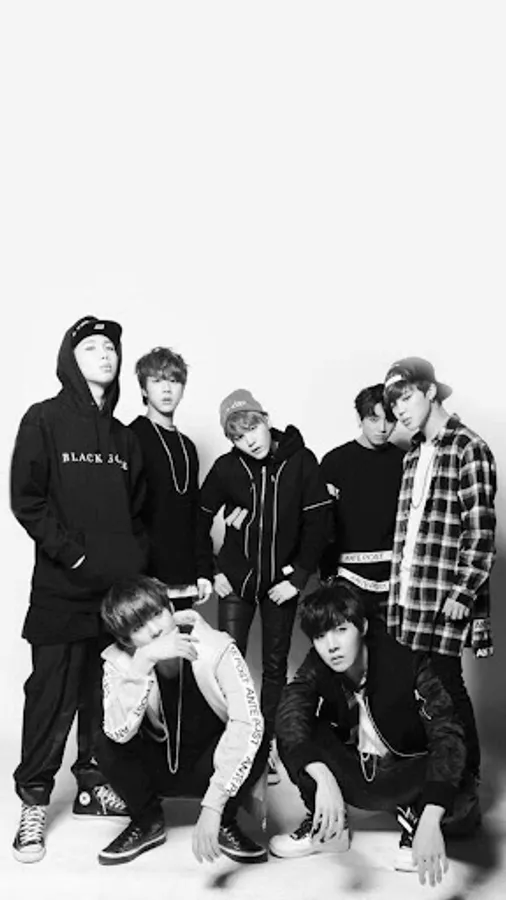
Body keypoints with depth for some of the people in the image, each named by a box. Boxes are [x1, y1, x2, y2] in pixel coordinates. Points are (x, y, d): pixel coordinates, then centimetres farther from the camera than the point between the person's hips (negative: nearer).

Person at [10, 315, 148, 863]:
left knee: (107, 694, 10)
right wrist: (74, 555, -13)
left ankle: (94, 786, 26)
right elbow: (26, 499, -8)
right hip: (62, 589, -5)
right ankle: (34, 802, 13)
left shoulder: (123, 437, 15)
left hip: (120, 590, 5)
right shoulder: (44, 421, -1)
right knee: (53, 695, 0)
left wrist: (135, 561, 4)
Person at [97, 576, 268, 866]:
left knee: (256, 742, -33)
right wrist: (143, 660, -46)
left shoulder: (217, 649, -27)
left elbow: (248, 722, -38)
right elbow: (119, 731, -35)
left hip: (212, 767, -2)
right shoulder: (118, 662, -19)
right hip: (158, 767, 2)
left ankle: (226, 824, -4)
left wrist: (212, 806, -44)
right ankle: (148, 822, 1)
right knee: (110, 748, -28)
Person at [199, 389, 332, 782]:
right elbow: (200, 520, 2)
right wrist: (211, 571, -3)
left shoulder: (301, 461, -11)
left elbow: (317, 522, -9)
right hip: (236, 578, 0)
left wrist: (298, 576, -12)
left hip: (282, 582, 0)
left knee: (275, 665, 9)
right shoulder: (227, 467, -9)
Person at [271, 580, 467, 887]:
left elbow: (448, 735, -37)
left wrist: (430, 822, -49)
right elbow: (289, 715, -35)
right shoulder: (316, 667, -18)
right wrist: (324, 778, -54)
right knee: (291, 734, -24)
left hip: (401, 778, -3)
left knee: (458, 788, -35)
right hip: (350, 776, 3)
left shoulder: (408, 662, -27)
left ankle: (414, 818, -1)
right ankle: (327, 826, -3)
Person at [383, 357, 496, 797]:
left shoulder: (469, 450, -8)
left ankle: (466, 784, 16)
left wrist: (463, 593, -15)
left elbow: (481, 531, -12)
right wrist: (399, 587, 14)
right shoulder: (414, 453, 14)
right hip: (409, 594, 6)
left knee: (445, 686, 0)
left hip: (444, 598, -6)